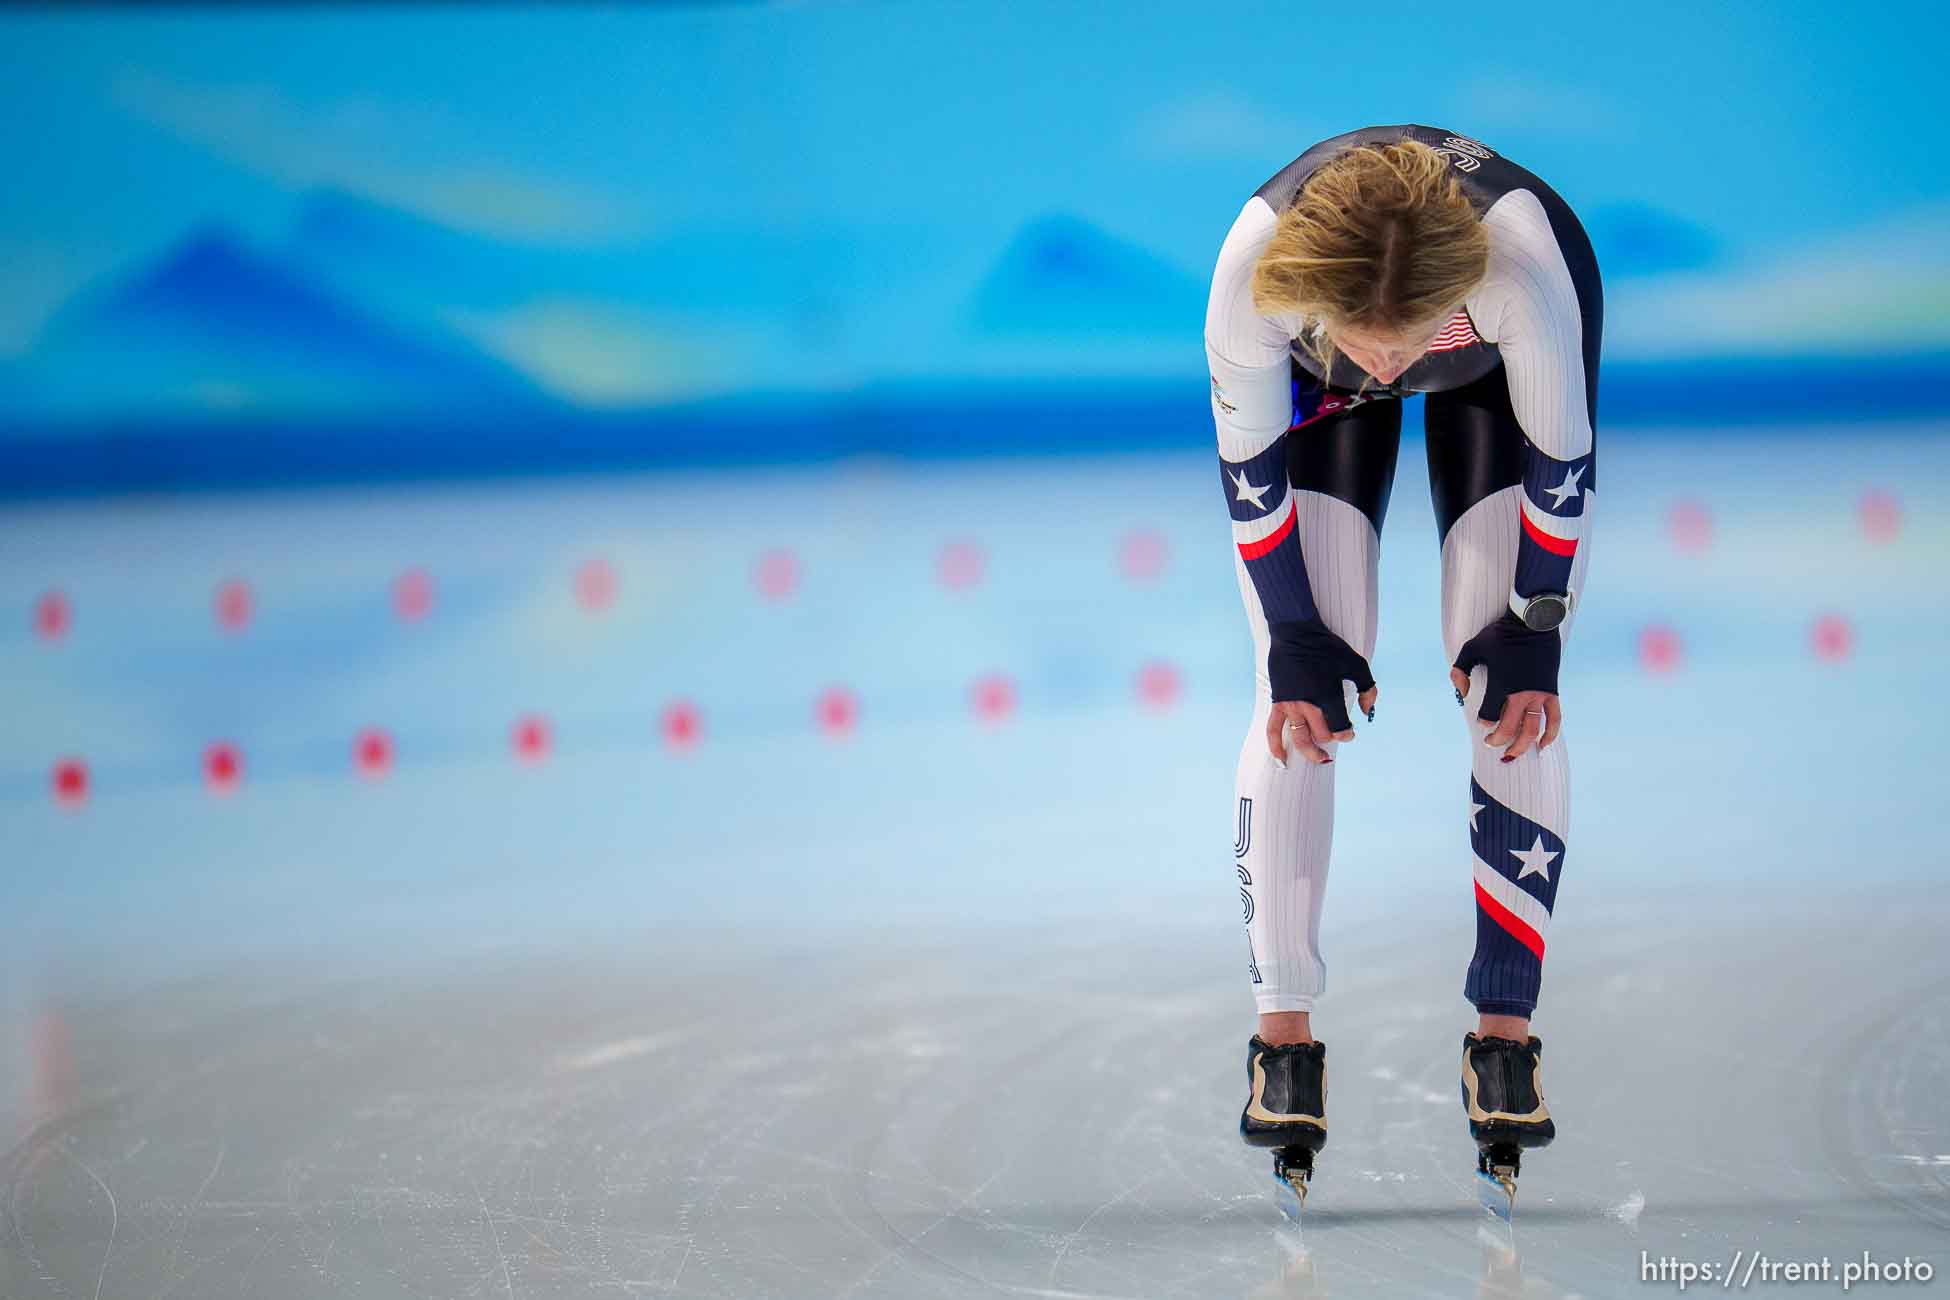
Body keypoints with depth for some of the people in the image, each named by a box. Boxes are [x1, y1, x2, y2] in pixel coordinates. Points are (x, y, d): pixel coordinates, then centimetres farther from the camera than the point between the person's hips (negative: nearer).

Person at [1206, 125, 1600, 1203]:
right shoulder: (1255, 266, -41)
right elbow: (1249, 470, -21)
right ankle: (1284, 1032, -2)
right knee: (1299, 702, -9)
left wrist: (1534, 631, -17)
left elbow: (1565, 461, -24)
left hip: (1499, 384, -1)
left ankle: (1504, 1032, -3)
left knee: (1511, 697, -10)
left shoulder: (1524, 254, -43)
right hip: (1315, 393, 1)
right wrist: (1295, 643, -16)